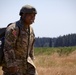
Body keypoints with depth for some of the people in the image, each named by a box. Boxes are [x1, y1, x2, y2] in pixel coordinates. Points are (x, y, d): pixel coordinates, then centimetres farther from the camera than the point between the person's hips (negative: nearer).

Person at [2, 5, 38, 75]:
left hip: (25, 62, 8)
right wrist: (11, 66, -26)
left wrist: (30, 63, 18)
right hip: (12, 63, -8)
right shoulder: (13, 29, -22)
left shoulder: (30, 29, 5)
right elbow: (8, 49, -24)